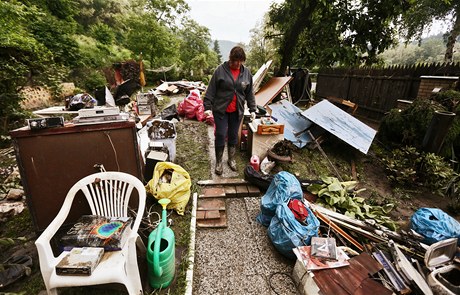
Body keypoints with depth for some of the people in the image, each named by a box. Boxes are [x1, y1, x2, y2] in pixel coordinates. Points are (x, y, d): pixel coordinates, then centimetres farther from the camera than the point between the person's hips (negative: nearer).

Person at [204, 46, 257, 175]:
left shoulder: (246, 72, 3)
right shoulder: (220, 70, -8)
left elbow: (249, 93, 9)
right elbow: (211, 90, -7)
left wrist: (252, 109, 5)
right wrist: (207, 107, -13)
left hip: (237, 111, 3)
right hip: (220, 109, -3)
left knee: (233, 136, 11)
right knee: (220, 135, -1)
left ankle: (231, 159, 30)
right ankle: (218, 162, 17)